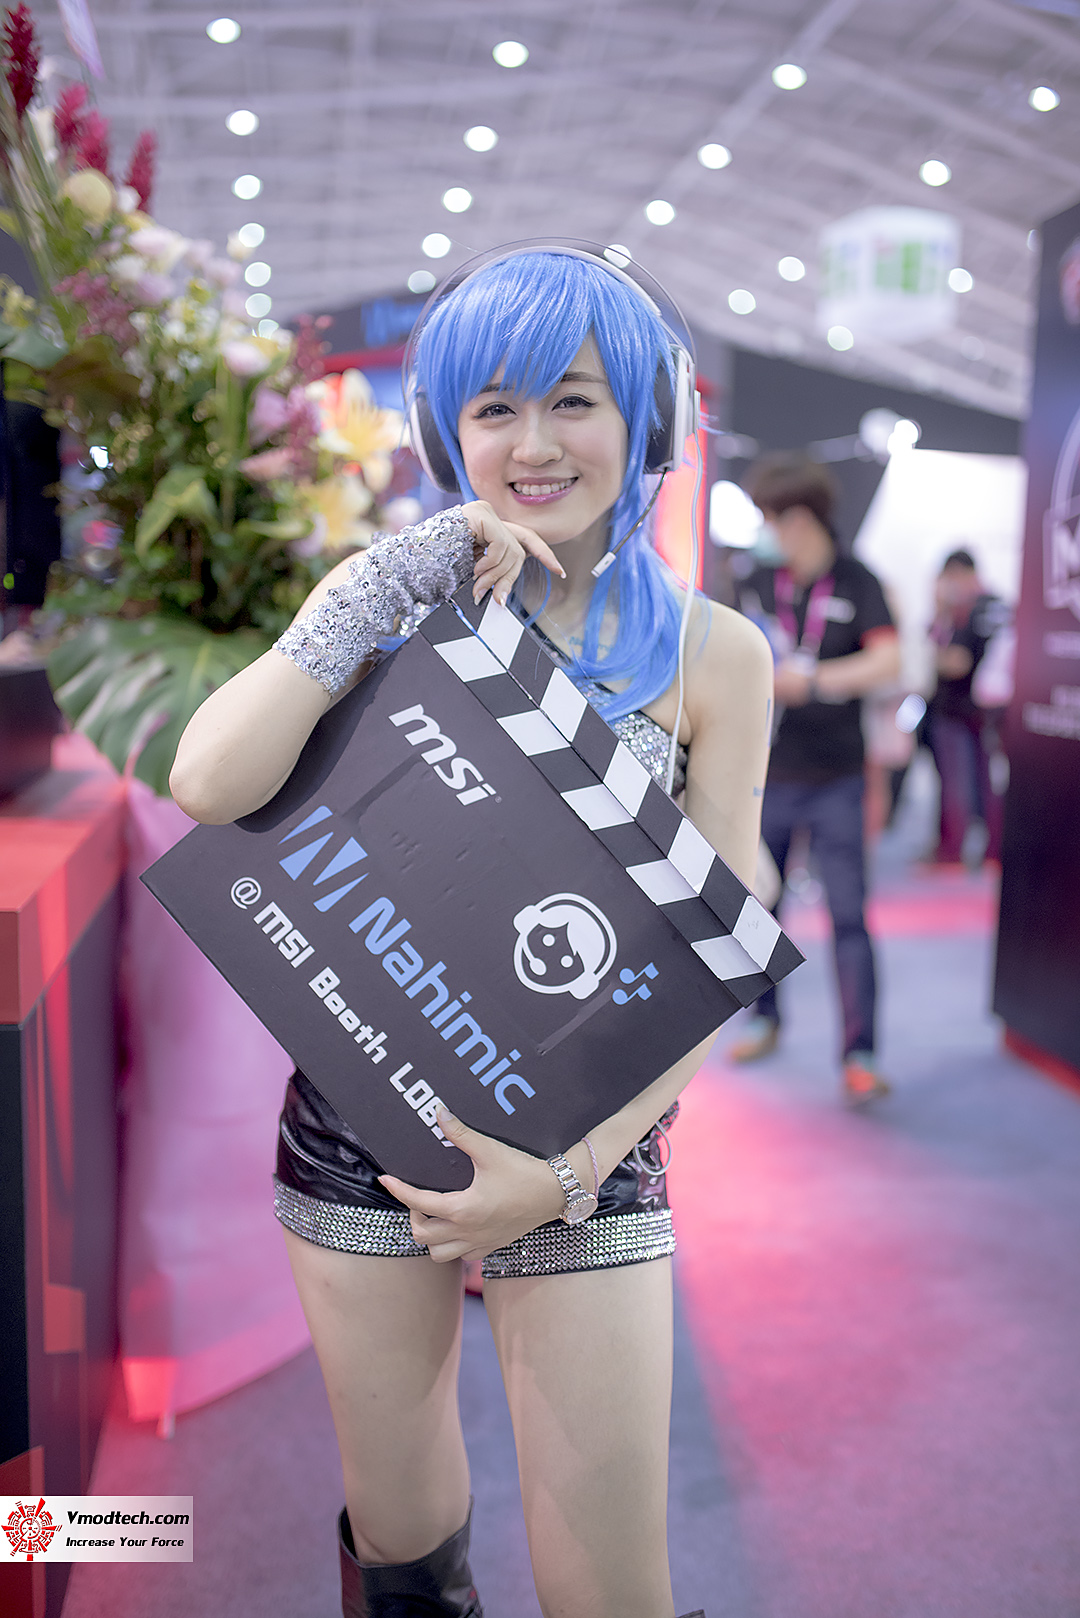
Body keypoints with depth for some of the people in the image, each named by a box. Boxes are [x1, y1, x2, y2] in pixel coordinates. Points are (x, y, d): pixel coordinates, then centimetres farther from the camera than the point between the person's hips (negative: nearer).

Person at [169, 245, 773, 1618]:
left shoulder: (712, 653, -3)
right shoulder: (404, 611, 0)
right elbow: (206, 784, -16)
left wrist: (569, 1170, -14)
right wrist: (394, 579, -15)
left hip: (585, 1140, -1)